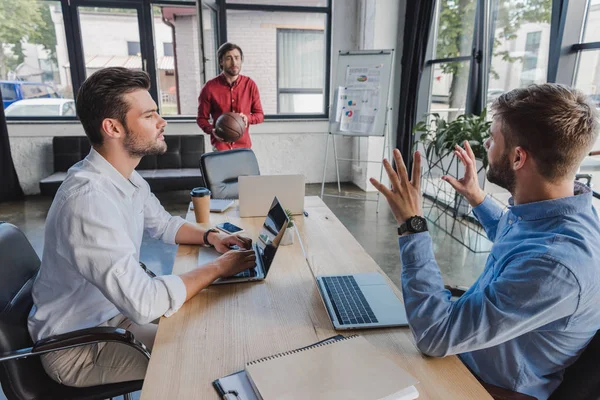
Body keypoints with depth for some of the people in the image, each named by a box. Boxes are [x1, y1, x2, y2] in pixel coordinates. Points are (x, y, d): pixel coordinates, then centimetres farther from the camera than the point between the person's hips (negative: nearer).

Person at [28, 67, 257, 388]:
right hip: (79, 343, -8)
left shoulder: (125, 176, -4)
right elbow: (144, 304, -37)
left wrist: (210, 236, -6)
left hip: (114, 305, 8)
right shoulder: (89, 200, -34)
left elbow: (163, 224, 12)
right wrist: (218, 267, -25)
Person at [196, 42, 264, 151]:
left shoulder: (250, 85, 0)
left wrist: (247, 118, -15)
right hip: (220, 144, -2)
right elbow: (201, 118, 2)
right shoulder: (209, 88, -5)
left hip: (244, 144, 3)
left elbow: (260, 115, 7)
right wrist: (212, 131, -19)